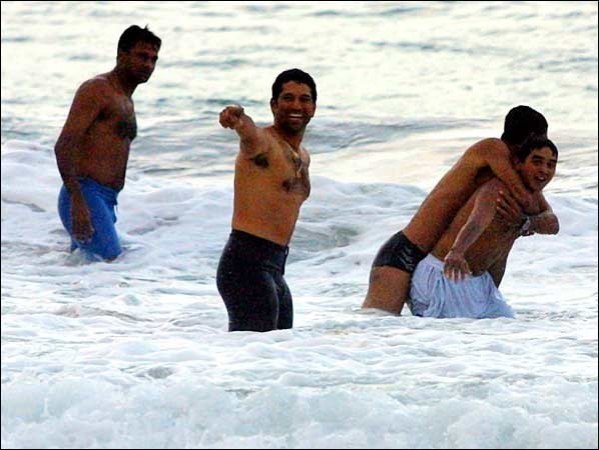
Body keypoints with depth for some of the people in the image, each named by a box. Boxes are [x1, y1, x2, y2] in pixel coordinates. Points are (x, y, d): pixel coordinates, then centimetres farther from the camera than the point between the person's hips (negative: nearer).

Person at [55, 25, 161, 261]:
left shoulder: (126, 101, 24)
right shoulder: (97, 90, -6)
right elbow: (64, 146, -16)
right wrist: (78, 202, -25)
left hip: (106, 200, 9)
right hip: (86, 195, -9)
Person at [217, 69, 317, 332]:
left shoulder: (302, 157, 20)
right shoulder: (263, 142, -8)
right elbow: (249, 134, -32)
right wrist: (237, 120, -54)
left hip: (275, 268, 9)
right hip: (248, 264, -9)